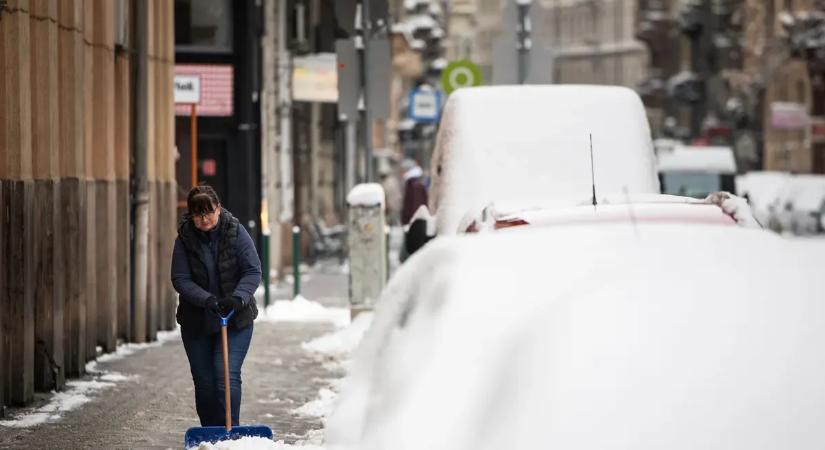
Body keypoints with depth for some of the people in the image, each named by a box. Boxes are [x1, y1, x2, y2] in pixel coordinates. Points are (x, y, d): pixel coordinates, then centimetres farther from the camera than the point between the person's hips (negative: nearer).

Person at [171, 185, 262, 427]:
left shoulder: (236, 232, -7)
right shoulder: (184, 238, -4)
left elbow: (253, 271, -10)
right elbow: (180, 279, -10)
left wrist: (238, 298, -27)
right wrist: (207, 300, -25)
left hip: (236, 319, -2)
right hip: (197, 322, 2)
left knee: (227, 375, -15)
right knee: (204, 381, 6)